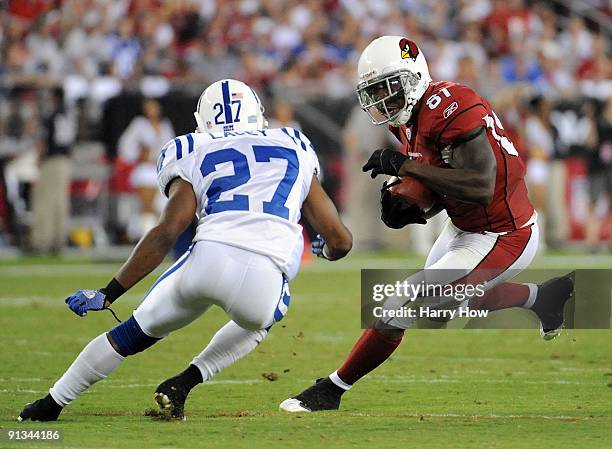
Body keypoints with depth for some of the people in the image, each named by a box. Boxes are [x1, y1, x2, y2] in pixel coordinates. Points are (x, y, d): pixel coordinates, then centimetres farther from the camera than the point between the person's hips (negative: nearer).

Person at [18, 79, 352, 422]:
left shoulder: (195, 158, 19)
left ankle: (52, 404, 30)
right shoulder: (295, 150, 26)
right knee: (259, 323, 36)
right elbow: (340, 240, 26)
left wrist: (108, 294, 7)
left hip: (209, 256, 0)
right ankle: (185, 382, 18)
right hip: (263, 283, 0)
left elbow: (167, 233, 4)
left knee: (138, 331, 24)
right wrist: (327, 250, 52)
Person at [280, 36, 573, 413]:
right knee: (443, 303, 34)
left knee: (400, 308, -11)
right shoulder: (410, 118, 1)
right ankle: (545, 295, 46)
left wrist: (405, 165, -32)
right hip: (463, 228, 10)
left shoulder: (452, 108, -28)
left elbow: (481, 188, -35)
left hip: (501, 239, -10)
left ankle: (331, 392, 4)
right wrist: (410, 211, -9)